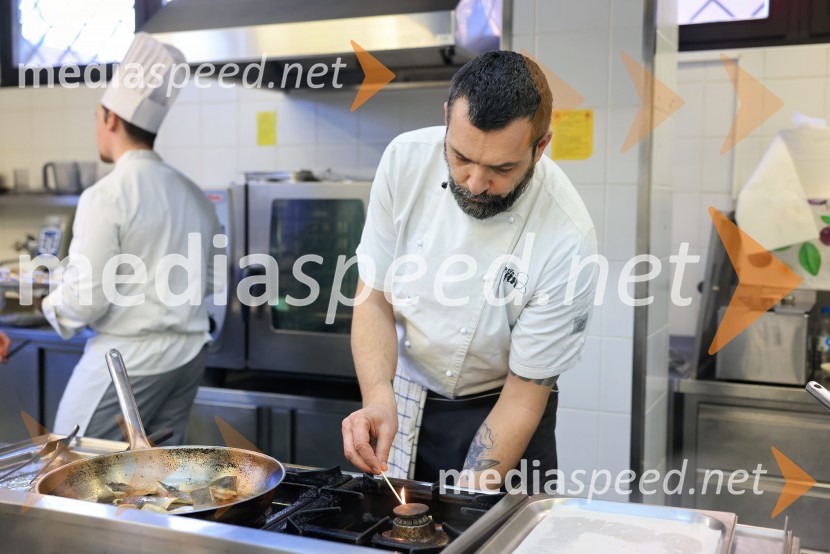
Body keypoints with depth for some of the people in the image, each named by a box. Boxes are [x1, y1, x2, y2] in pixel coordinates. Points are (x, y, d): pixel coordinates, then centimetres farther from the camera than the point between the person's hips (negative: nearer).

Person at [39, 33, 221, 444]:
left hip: (128, 359, -7)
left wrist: (52, 305, 5)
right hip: (189, 352, 7)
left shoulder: (106, 196, -14)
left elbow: (85, 299, -15)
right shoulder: (193, 195, 6)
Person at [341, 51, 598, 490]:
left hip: (495, 412, -2)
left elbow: (523, 398, -19)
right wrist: (378, 397, -27)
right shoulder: (406, 159, -18)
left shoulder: (567, 241, -27)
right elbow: (374, 298, -10)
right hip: (401, 398, 3)